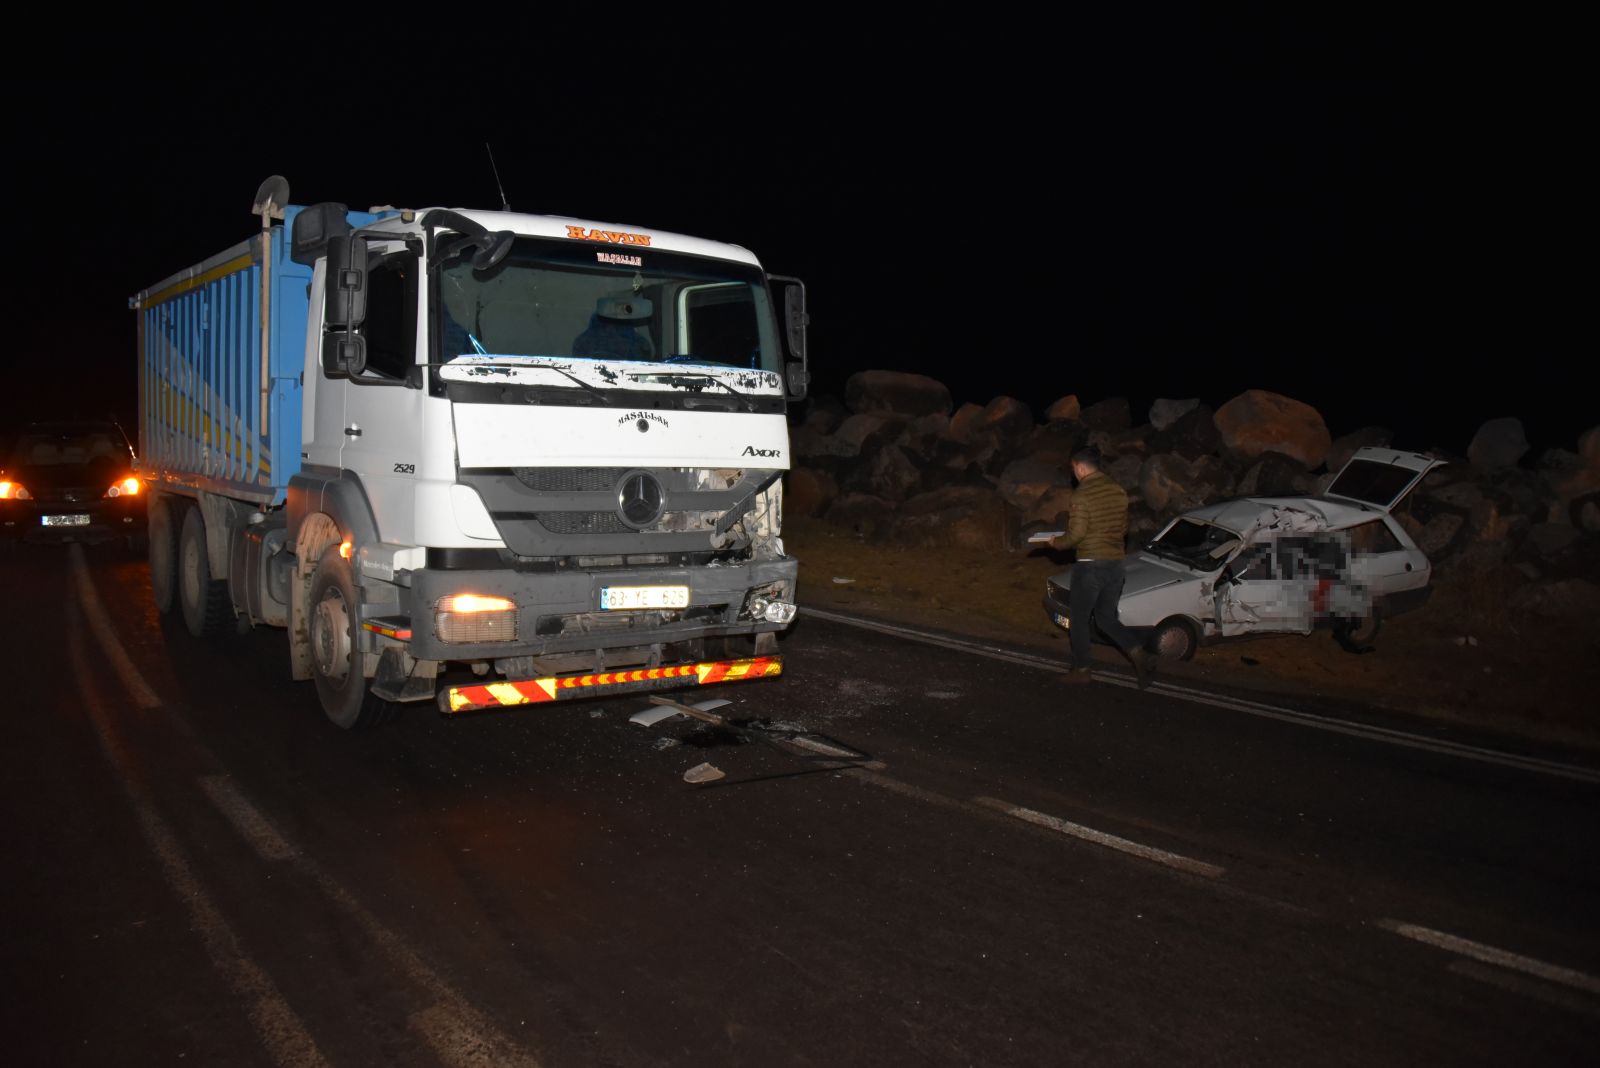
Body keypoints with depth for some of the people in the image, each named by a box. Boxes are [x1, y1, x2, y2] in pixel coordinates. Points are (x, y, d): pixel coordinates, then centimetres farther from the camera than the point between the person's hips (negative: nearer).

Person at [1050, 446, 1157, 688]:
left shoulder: (1083, 494, -16)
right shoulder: (1118, 491, 6)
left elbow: (1076, 534, -17)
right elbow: (1124, 528, 14)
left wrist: (1056, 542, 1)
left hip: (1090, 564, -7)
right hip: (1115, 562, 7)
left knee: (1079, 618, 10)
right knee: (1106, 618, 15)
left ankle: (1081, 668, 18)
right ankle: (1139, 654, -4)